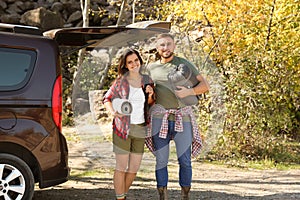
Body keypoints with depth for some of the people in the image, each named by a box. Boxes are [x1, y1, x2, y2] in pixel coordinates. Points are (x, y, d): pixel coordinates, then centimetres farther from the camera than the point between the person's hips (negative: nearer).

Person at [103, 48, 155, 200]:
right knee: (121, 167, -2)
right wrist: (112, 112, -17)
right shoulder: (121, 81, -4)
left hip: (140, 130, 4)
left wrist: (151, 95, -4)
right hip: (122, 129, -4)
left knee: (134, 169, 10)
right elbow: (107, 99, 2)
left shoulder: (147, 81, 6)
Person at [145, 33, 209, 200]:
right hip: (160, 118, 1)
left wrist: (189, 91, -15)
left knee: (185, 160, -2)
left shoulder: (185, 64, 7)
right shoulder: (151, 68, 14)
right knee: (161, 160, 0)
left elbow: (205, 86, 2)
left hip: (183, 118, -1)